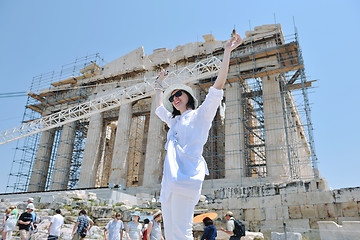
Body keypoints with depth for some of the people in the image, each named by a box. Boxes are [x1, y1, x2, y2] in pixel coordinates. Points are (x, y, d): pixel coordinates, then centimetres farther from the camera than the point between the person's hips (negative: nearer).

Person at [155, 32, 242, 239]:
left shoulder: (200, 115, 11)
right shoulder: (174, 122, 30)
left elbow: (218, 86, 1)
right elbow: (160, 107, 46)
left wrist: (227, 52, -3)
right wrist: (160, 83, 53)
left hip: (186, 176, -7)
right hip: (169, 179, 8)